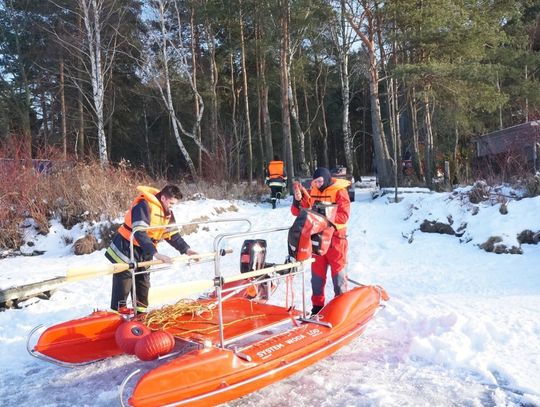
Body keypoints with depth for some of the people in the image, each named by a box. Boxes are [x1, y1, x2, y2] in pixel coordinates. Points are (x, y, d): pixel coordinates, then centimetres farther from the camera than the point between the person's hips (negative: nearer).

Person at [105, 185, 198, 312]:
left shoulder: (168, 212, 0)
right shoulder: (143, 206, -26)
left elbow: (173, 235, 4)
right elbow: (140, 233, -35)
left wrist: (186, 249, -10)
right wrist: (156, 253, -42)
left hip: (144, 252, 8)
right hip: (126, 249, -8)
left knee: (143, 285, 13)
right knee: (123, 287, -5)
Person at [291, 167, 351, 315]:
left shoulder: (339, 191, -7)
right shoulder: (312, 192, 6)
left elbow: (343, 216, -16)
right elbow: (298, 212, 6)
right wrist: (298, 200, -13)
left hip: (335, 238, -4)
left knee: (338, 275, 4)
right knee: (317, 275, 12)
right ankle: (317, 307, 24)